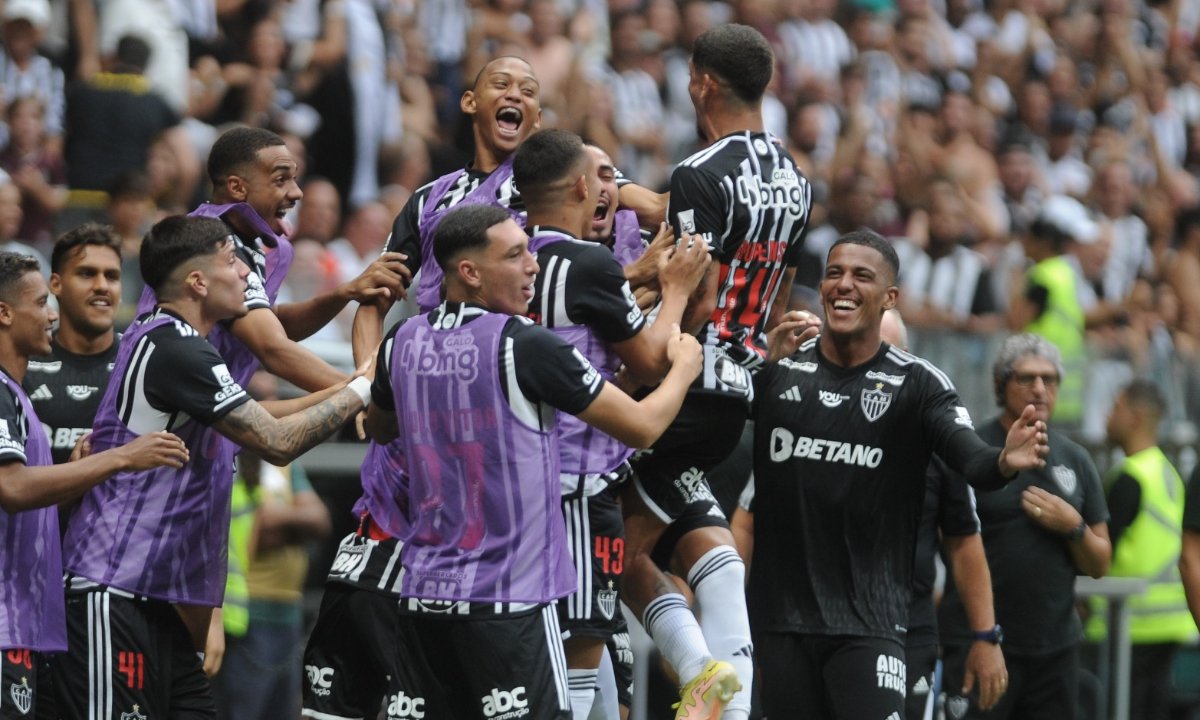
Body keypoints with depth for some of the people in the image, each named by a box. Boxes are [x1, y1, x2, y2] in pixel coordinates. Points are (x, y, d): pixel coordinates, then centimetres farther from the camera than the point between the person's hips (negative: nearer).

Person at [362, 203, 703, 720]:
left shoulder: (403, 343, 5)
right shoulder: (524, 345, -13)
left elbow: (379, 429, 28)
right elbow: (642, 426, -6)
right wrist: (685, 367, 13)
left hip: (424, 595, 6)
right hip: (508, 600, -6)